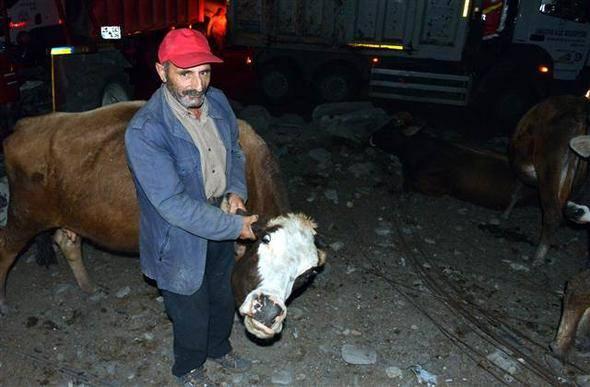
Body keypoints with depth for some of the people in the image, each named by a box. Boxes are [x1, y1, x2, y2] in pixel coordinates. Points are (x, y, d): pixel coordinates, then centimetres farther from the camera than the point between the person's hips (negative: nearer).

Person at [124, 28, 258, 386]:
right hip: (181, 239, -6)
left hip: (221, 226, 6)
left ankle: (219, 348, 59)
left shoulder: (217, 101, -8)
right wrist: (235, 226, -27)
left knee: (224, 297, 28)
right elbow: (173, 204, -29)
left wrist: (237, 190, -10)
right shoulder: (144, 131, -29)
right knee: (191, 313, 18)